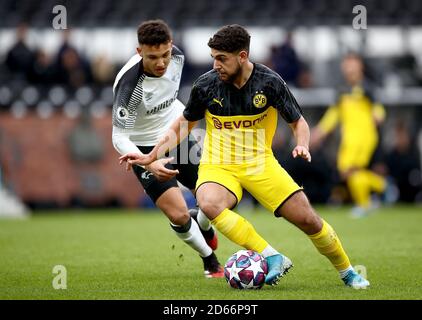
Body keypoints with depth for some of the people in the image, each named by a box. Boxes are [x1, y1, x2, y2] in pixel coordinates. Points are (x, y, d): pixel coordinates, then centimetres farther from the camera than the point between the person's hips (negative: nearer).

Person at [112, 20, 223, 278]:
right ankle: (210, 261, 14)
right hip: (147, 149, -5)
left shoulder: (176, 57, -13)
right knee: (179, 215, -15)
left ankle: (204, 229, 40)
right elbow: (119, 137, -29)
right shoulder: (129, 84, -32)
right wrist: (149, 164, -42)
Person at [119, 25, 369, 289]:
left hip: (260, 164, 0)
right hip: (218, 166, 0)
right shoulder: (206, 85, -9)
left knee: (308, 219, -6)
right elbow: (184, 124, 8)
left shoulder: (270, 82, -12)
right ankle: (273, 258, -30)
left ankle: (347, 272, 20)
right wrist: (150, 156, 2)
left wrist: (302, 146, -22)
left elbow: (298, 121, 0)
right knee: (209, 203, -35)